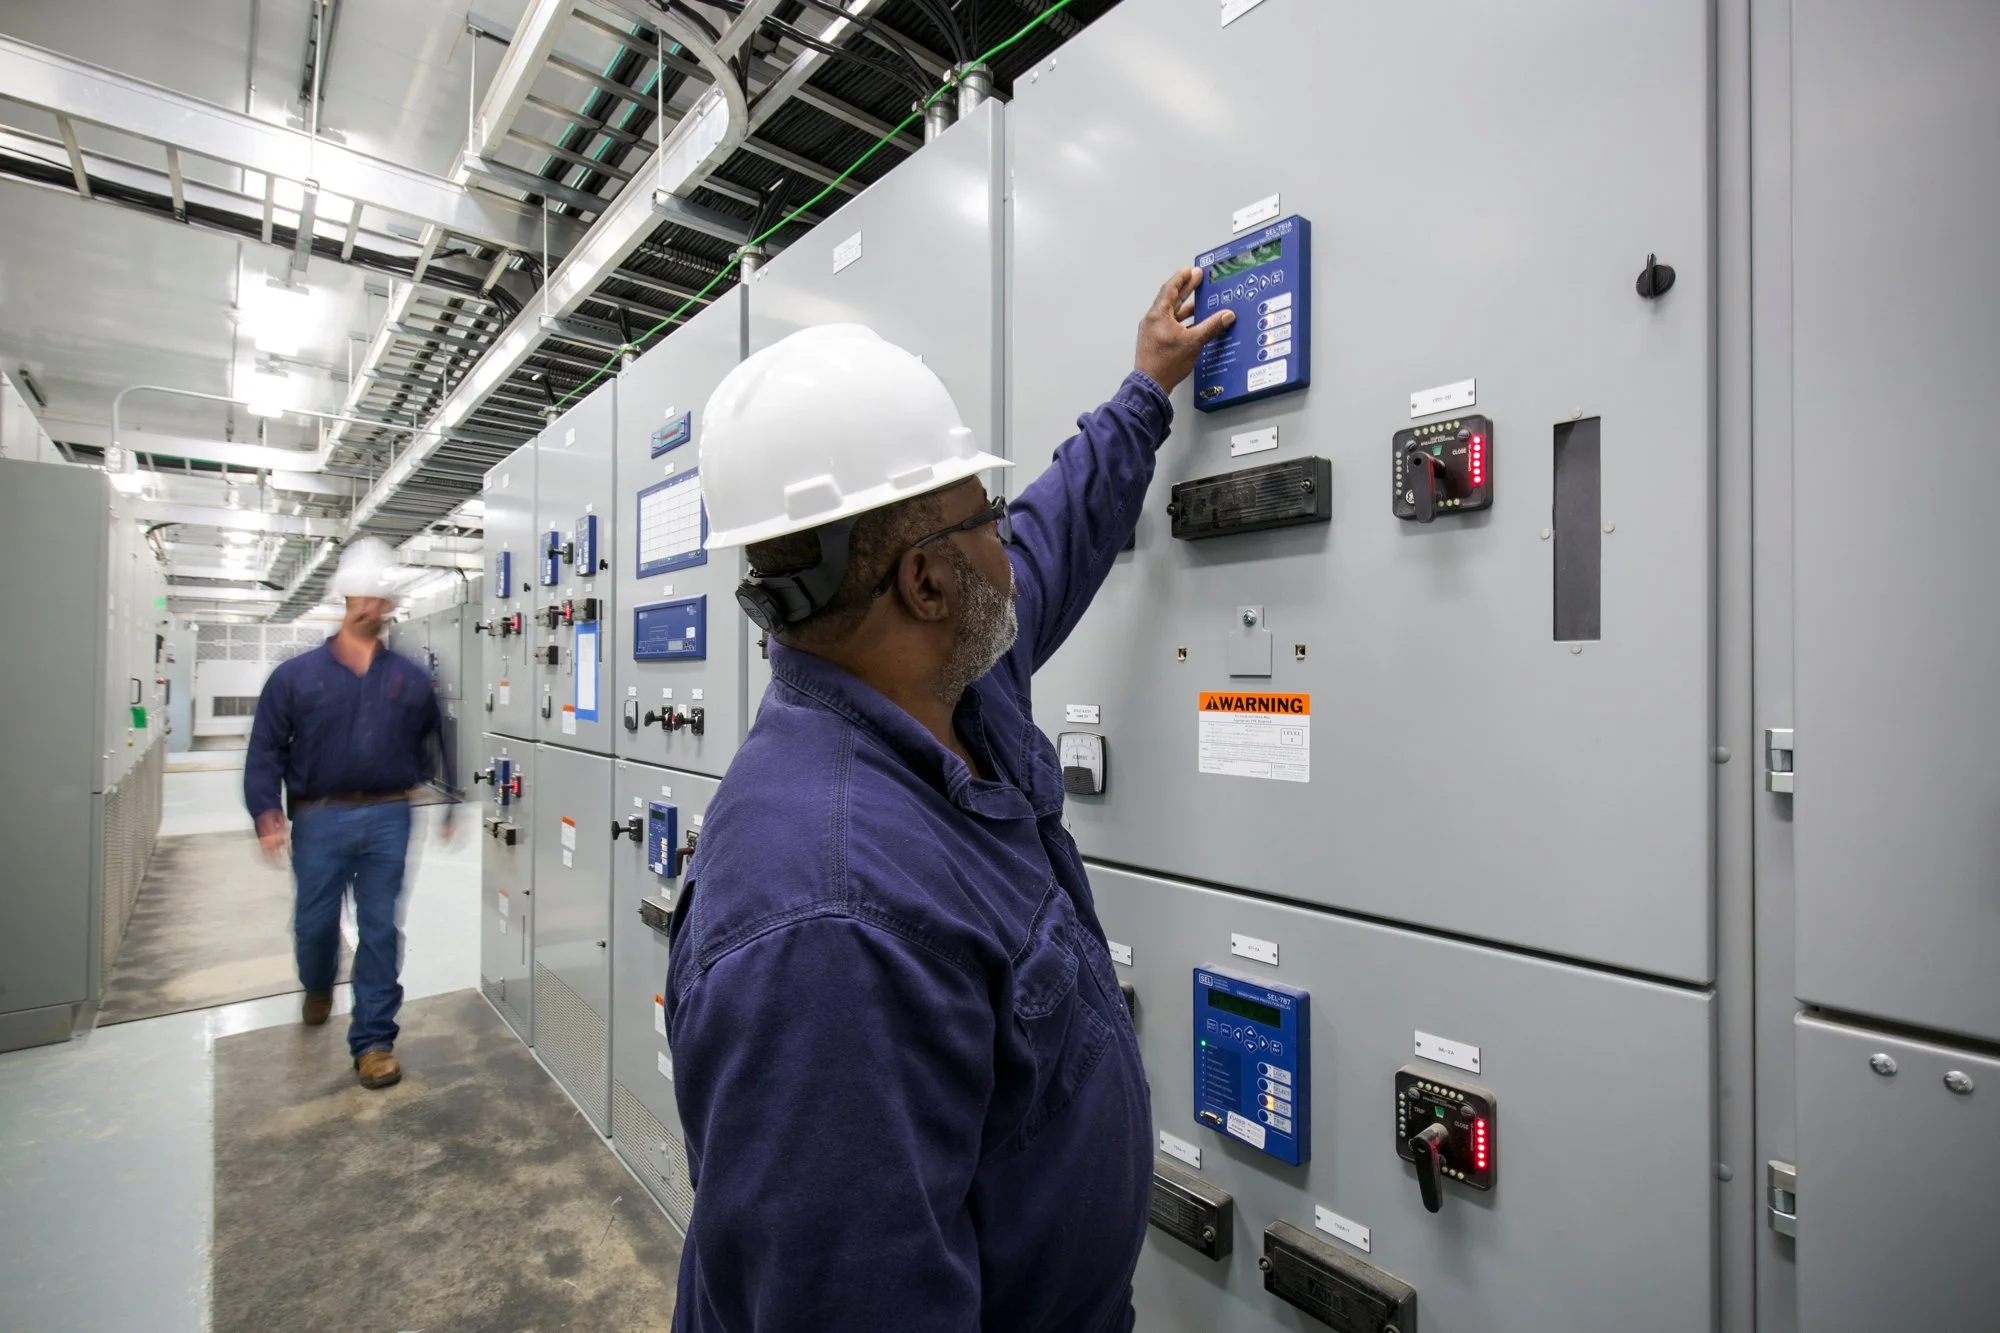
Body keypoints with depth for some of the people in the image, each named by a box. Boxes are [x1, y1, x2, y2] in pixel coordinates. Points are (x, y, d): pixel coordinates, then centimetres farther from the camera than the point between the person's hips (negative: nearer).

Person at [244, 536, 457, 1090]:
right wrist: (267, 813, -11)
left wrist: (449, 806, 8)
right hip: (319, 820, 0)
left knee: (381, 929, 4)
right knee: (315, 922, 13)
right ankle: (318, 987, 48)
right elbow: (266, 749, 0)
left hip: (388, 819, 0)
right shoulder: (296, 675, 2)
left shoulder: (410, 678, 4)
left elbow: (438, 745, 9)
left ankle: (374, 1040, 15)